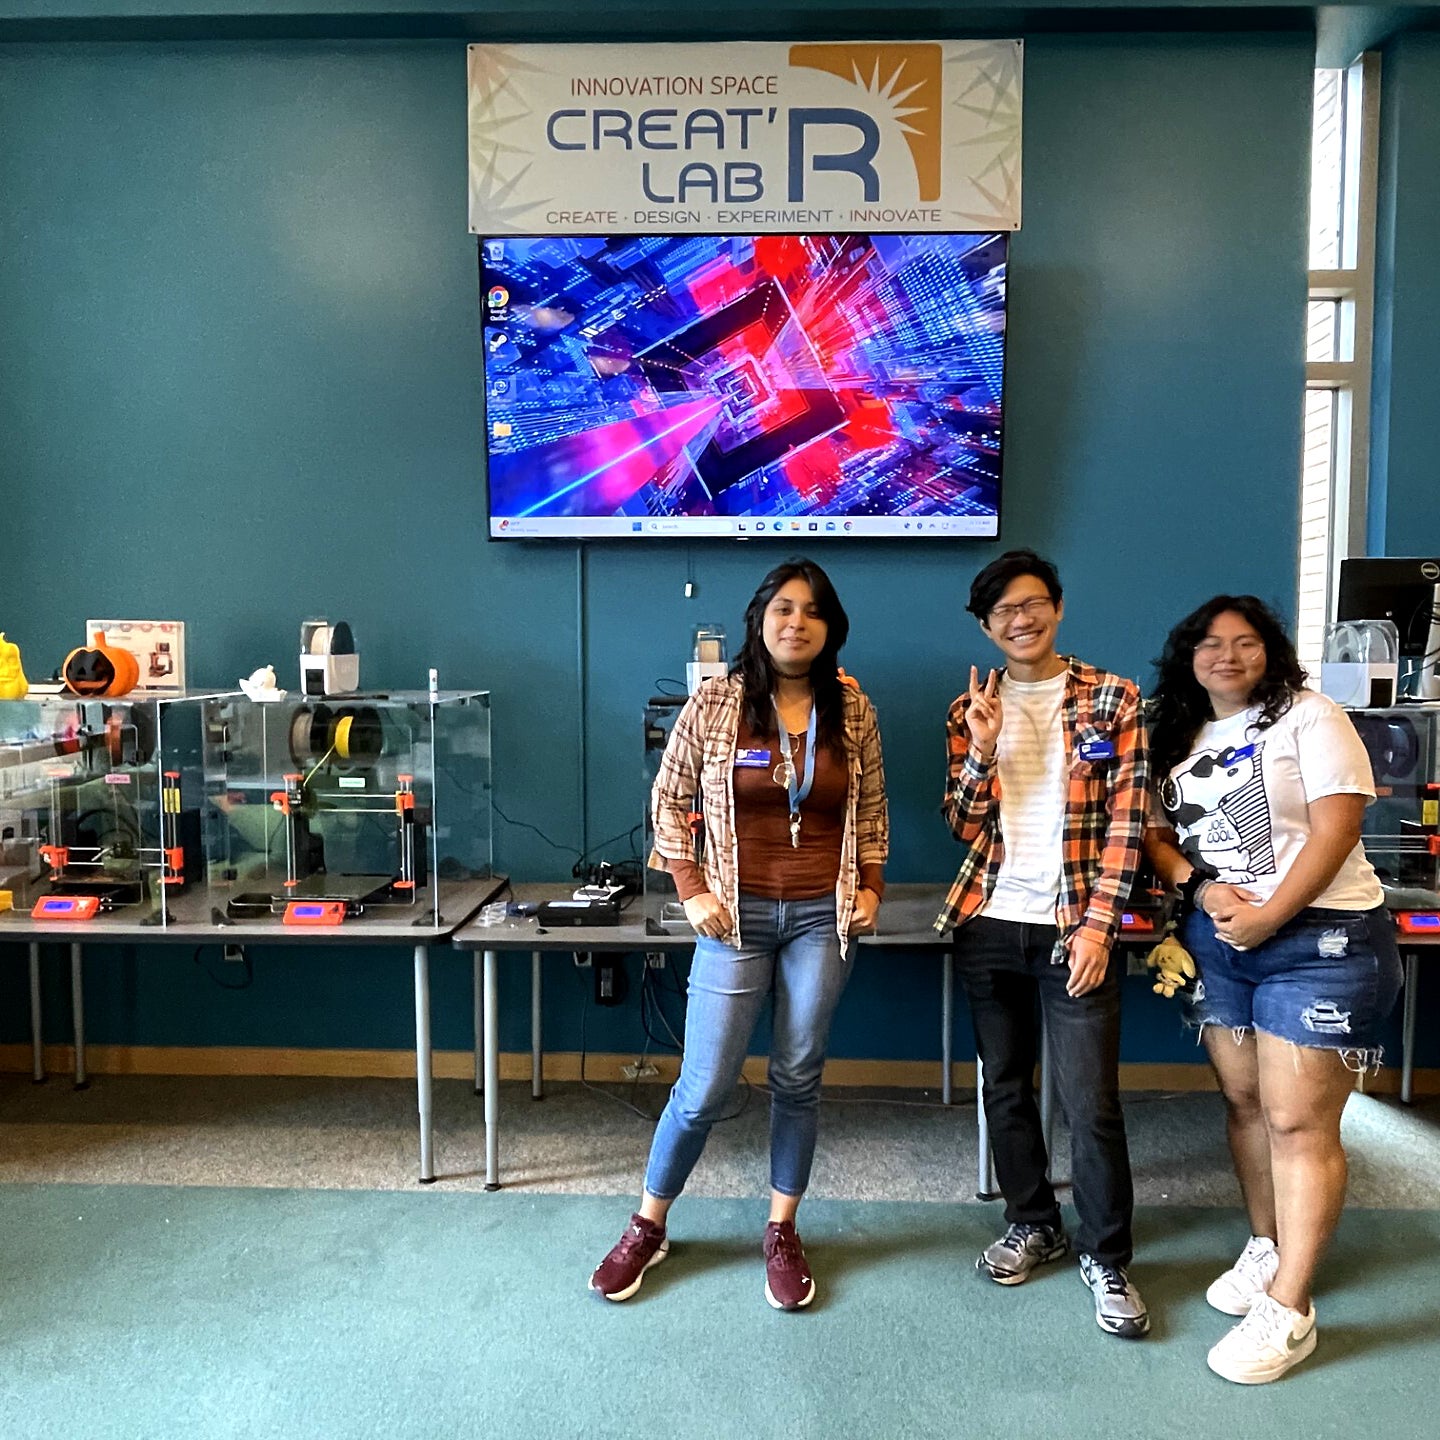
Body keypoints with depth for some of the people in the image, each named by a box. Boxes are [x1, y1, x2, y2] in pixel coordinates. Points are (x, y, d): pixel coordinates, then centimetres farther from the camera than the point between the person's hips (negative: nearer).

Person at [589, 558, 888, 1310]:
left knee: (798, 1078, 11)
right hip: (737, 915, -2)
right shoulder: (715, 702, -6)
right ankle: (647, 1226, 24)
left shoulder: (852, 710, 1)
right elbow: (668, 800, 1)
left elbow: (871, 811, 12)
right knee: (706, 1086, 2)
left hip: (823, 916, 2)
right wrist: (692, 892, -6)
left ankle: (783, 1234, 28)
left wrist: (871, 887, 3)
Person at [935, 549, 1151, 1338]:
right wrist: (982, 751, -14)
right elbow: (963, 826, 2)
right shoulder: (970, 709, 6)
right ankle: (1032, 1223, 34)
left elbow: (1127, 821, -4)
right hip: (989, 923, 3)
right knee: (1005, 1087, 14)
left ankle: (1106, 1258, 18)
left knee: (1091, 1102, -1)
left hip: (1074, 926, -3)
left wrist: (1099, 924, -11)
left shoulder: (1112, 698, -1)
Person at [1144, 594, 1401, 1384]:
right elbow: (1156, 832, 8)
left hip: (1321, 938, -6)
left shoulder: (1309, 717, -5)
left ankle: (1289, 1309, 3)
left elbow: (1336, 829, -14)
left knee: (1298, 1123, -5)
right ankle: (1266, 1248, 30)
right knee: (1244, 1104, 13)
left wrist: (1268, 916, -18)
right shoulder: (1180, 736, 12)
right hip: (1218, 940, 6)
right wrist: (1199, 888, -12)